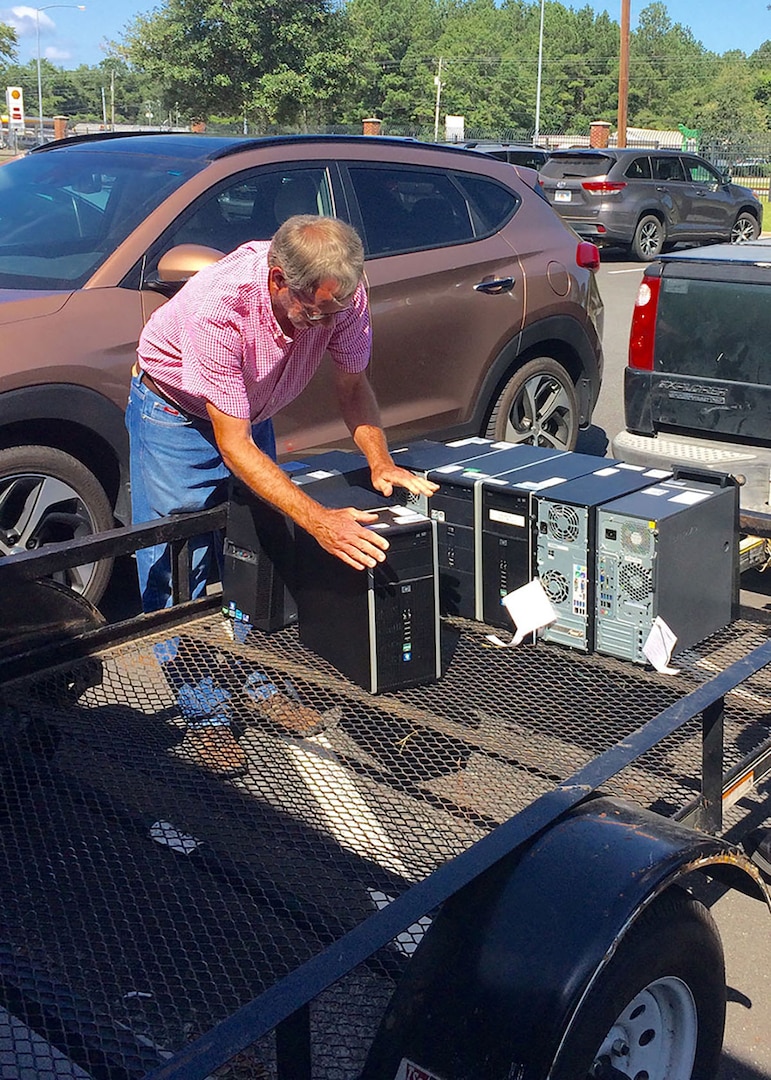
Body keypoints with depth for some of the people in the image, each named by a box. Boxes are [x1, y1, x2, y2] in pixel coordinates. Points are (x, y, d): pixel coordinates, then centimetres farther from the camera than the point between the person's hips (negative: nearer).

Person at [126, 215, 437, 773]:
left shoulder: (340, 291, -27)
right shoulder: (217, 309, -42)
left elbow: (353, 382, -9)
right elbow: (233, 447, -39)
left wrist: (381, 461, -26)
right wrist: (319, 520, -47)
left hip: (253, 408, 5)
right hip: (176, 412, -5)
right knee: (180, 565, -4)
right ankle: (204, 711, 8)